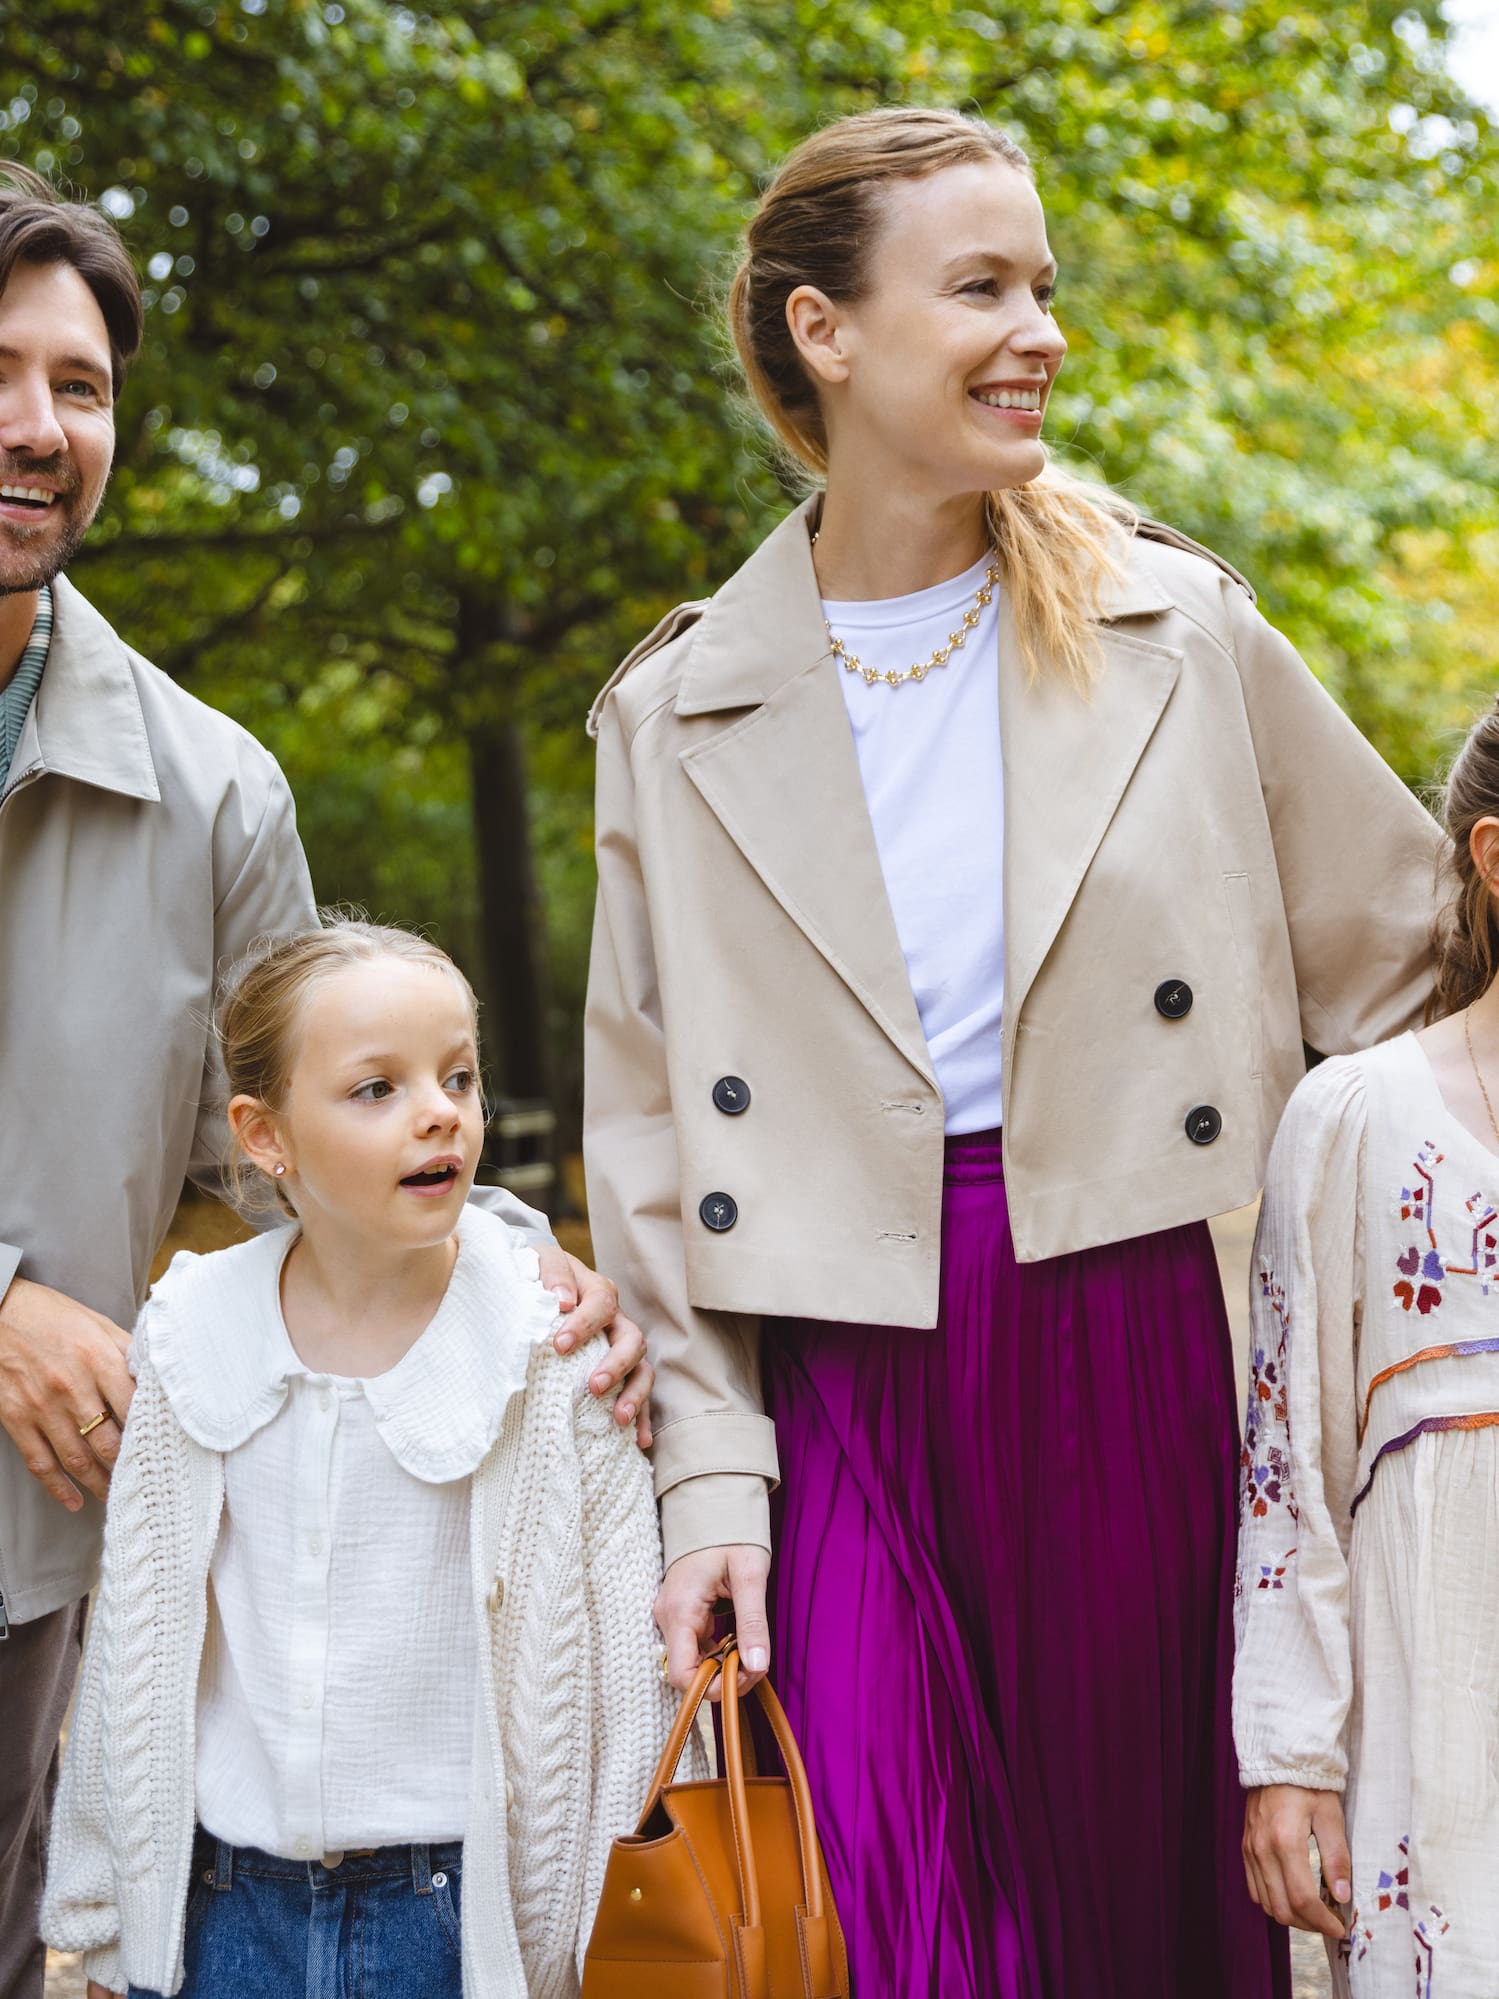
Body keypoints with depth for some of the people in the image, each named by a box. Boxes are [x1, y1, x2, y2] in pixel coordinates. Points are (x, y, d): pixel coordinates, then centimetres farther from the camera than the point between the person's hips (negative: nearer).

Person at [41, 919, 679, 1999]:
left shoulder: (551, 1351, -9)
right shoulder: (196, 1339, -2)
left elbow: (618, 1651, -4)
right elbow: (132, 1639, 7)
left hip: (453, 1907, -2)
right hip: (221, 1903, 2)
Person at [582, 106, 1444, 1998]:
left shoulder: (1176, 632, 3)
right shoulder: (681, 714, 4)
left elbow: (1406, 959, 9)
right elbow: (654, 1137, 5)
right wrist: (711, 1475, -1)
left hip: (1134, 1344, 0)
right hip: (848, 1376, 0)